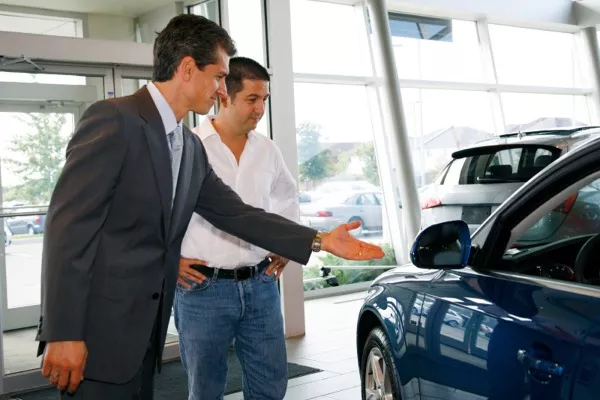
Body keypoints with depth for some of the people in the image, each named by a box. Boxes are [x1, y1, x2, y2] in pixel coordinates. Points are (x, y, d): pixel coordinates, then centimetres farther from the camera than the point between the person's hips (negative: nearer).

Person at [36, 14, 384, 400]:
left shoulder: (192, 148, 11)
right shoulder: (113, 120, -14)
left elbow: (236, 214, 14)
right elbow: (68, 224, -17)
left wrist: (320, 240, 9)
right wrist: (64, 333, -20)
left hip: (145, 332, 8)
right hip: (97, 330, -8)